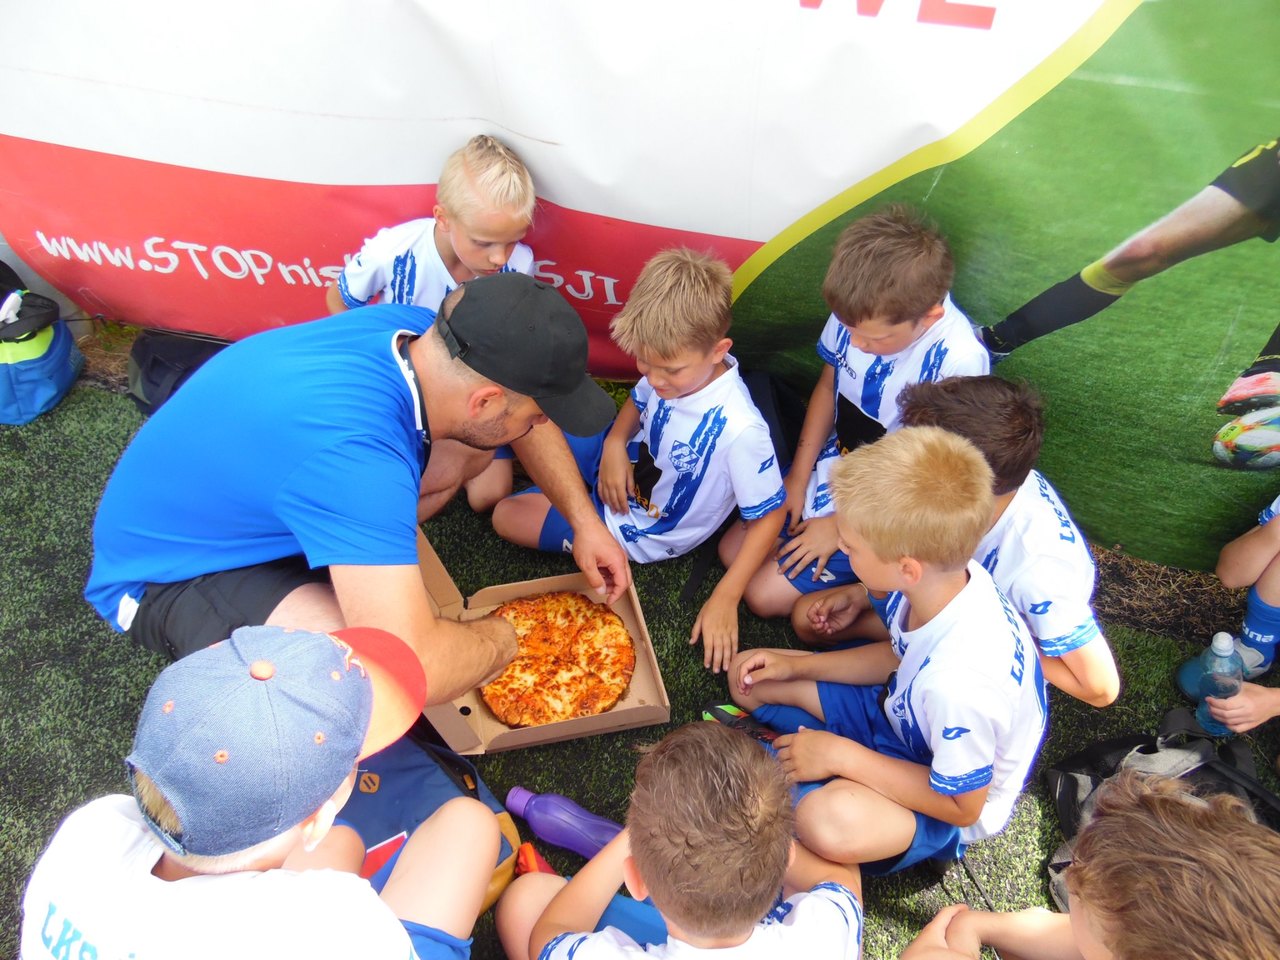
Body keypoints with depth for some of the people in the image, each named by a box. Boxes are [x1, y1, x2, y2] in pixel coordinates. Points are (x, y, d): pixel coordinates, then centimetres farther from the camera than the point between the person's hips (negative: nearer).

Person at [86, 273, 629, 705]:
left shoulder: (413, 329, -18)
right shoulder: (353, 452, -42)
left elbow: (526, 418, 2)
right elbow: (415, 668, -46)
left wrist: (584, 519, -1)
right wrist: (501, 638, -25)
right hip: (161, 573, -7)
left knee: (452, 459, 3)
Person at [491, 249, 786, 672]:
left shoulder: (739, 430, -38)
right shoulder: (679, 366, -20)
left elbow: (768, 516, -24)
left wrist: (724, 599, -26)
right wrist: (614, 444, -16)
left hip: (638, 531, -5)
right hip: (629, 461, 6)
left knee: (507, 516, -5)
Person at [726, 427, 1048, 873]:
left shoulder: (960, 684, -42)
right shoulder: (950, 574, -19)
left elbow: (961, 804, -24)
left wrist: (842, 755, -23)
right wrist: (796, 666, -4)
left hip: (947, 806, -7)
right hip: (901, 714, 7)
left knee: (831, 821, -40)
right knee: (751, 677, 7)